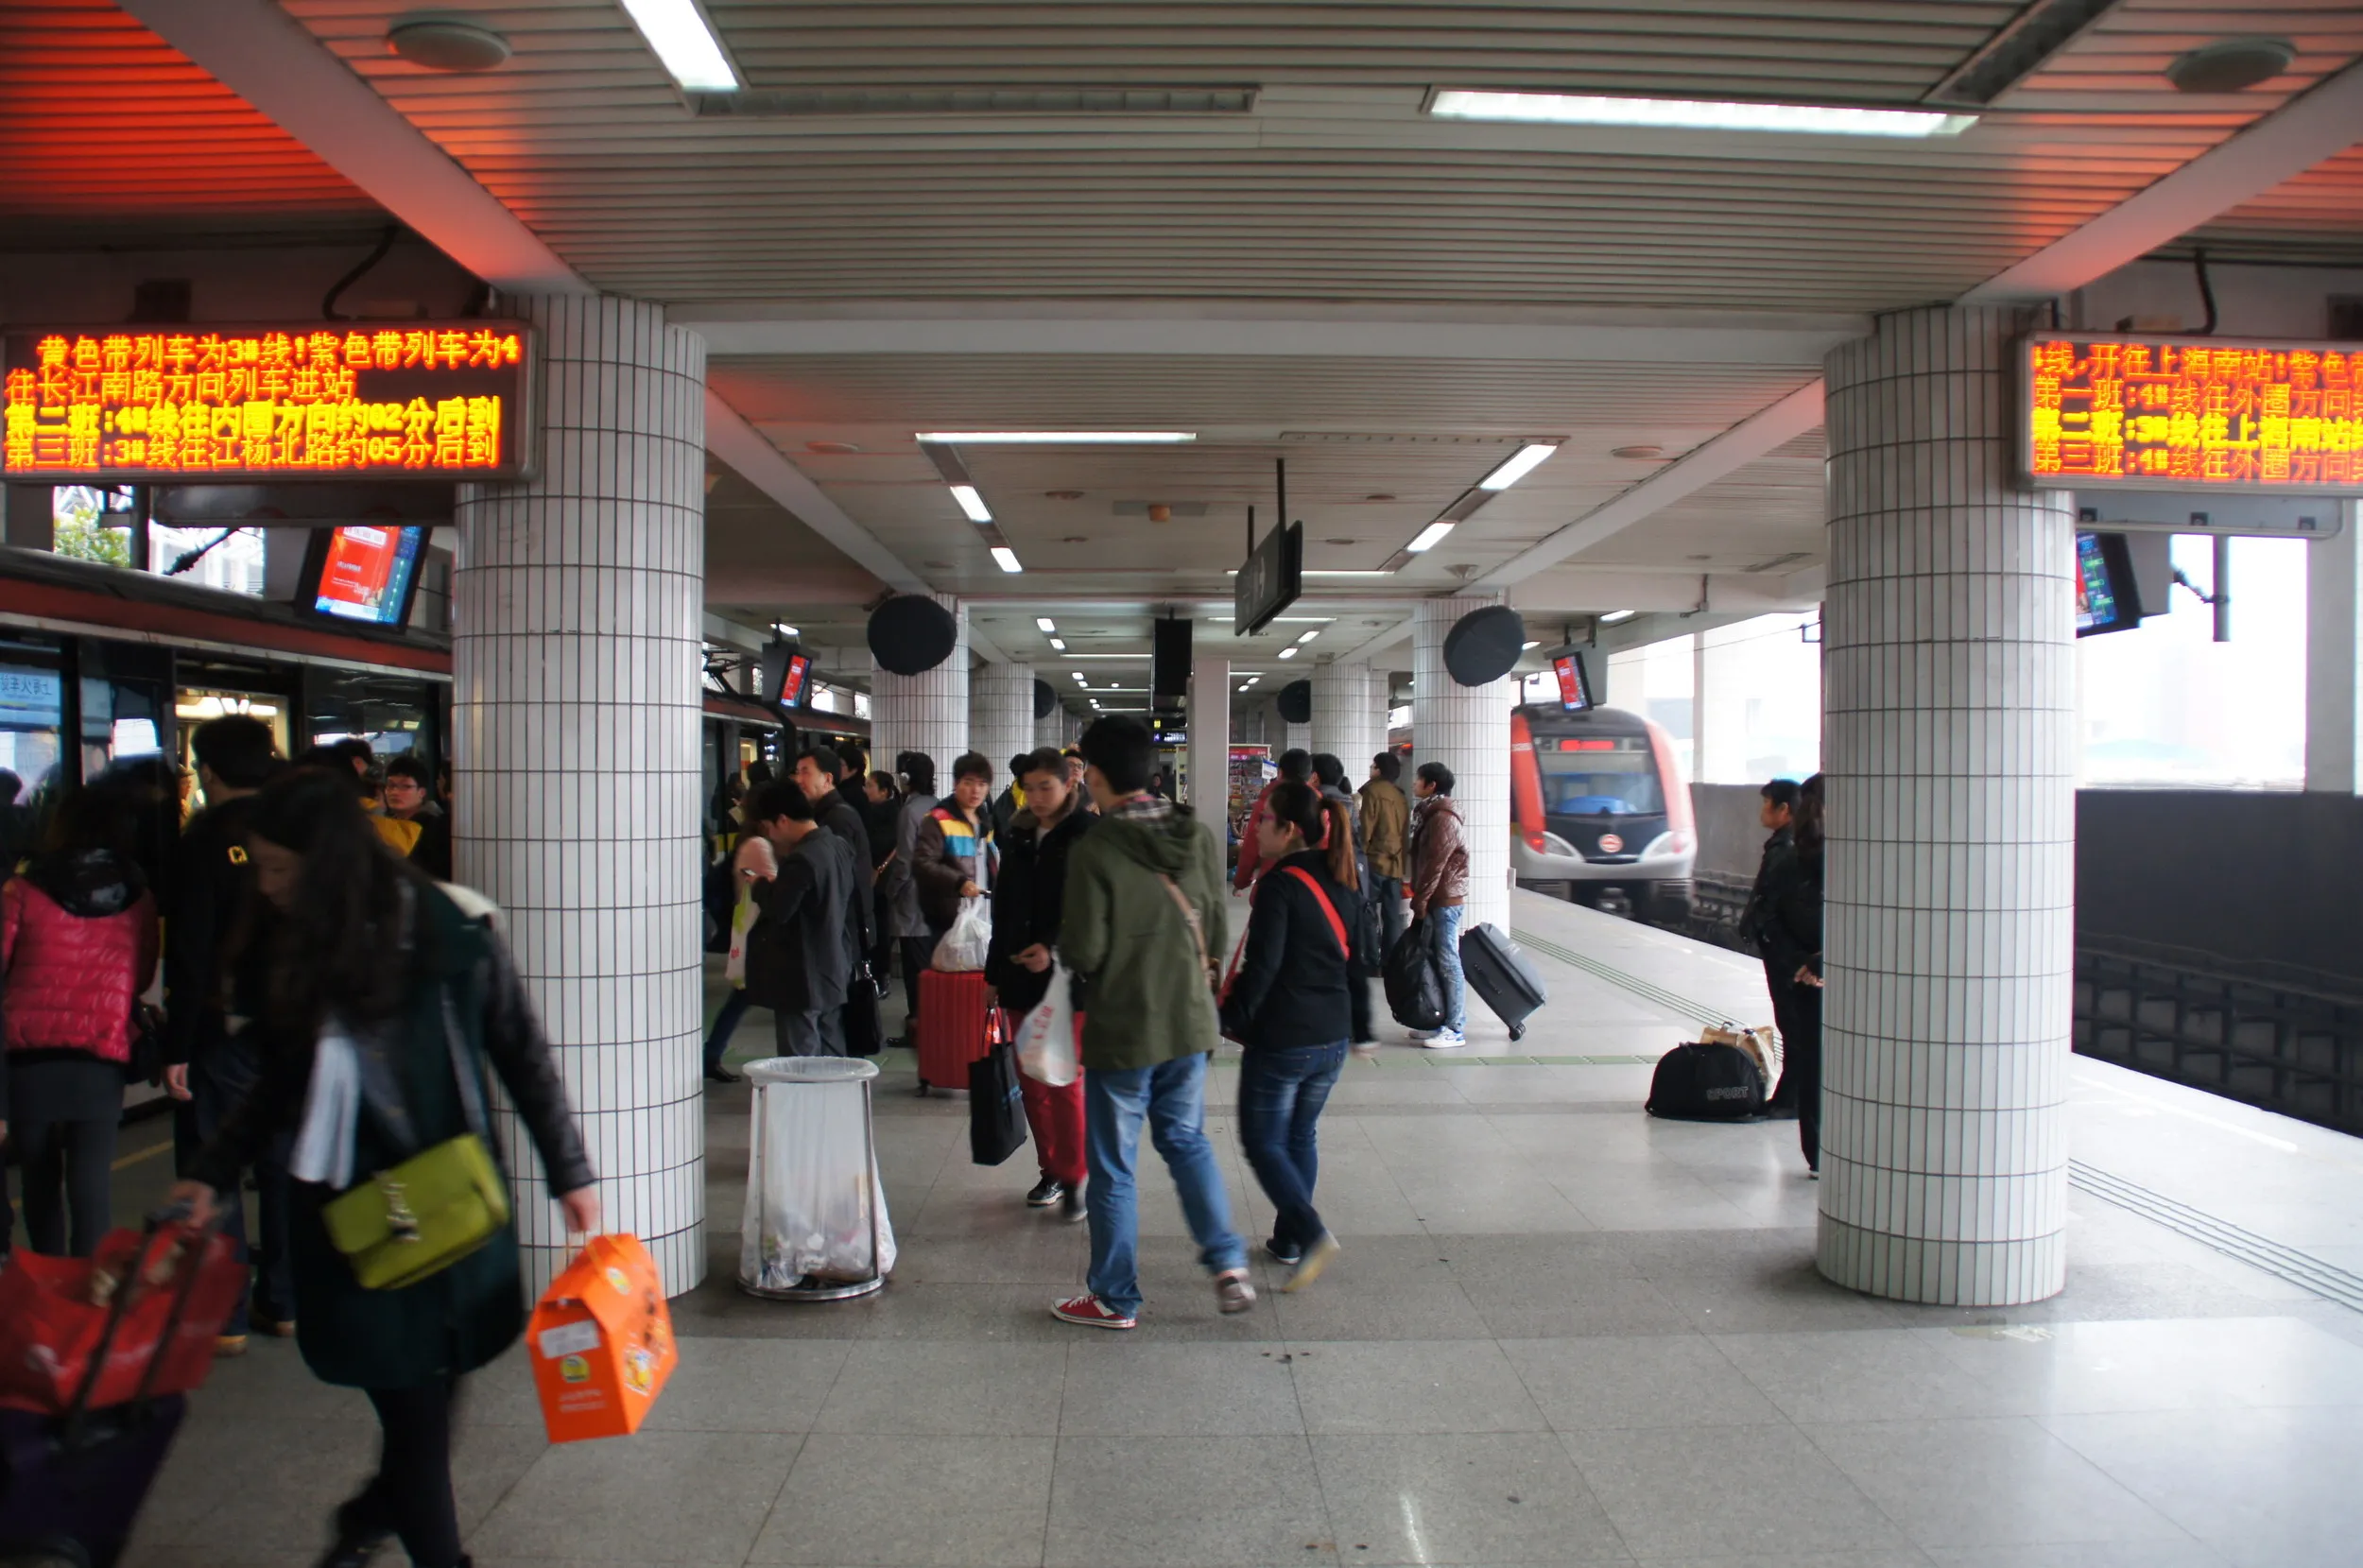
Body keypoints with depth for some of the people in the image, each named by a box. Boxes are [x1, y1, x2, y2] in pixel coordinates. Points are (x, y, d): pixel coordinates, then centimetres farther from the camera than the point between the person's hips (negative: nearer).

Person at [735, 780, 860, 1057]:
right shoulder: (840, 847, 6)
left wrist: (758, 881, -6)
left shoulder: (802, 859, -22)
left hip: (801, 979, -9)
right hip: (833, 972, 9)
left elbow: (777, 910, -25)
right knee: (831, 1057, 16)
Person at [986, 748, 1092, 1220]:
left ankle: (1073, 1178, 9)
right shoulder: (1018, 837, 11)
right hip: (1021, 975, 6)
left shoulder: (1085, 836, -7)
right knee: (1031, 1081, 10)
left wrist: (1054, 948, -25)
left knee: (1065, 1083, -3)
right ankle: (1051, 1171, 23)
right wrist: (995, 972, 15)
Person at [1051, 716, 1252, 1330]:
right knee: (1187, 1140, 23)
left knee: (1112, 1166, 9)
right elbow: (1216, 932, 4)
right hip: (1190, 1022, 5)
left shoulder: (1094, 849, -19)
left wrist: (1065, 939, 5)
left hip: (1121, 1029, -5)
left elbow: (1084, 951, -17)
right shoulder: (1199, 837, -3)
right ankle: (1229, 1265, 16)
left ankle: (1115, 1298, 21)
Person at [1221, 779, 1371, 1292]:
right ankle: (1288, 1240, 26)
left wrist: (1230, 1019, -9)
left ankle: (1311, 1235, -12)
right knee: (1301, 1136, 19)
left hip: (1280, 1039, -7)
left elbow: (1261, 966, -19)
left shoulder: (1280, 885, -16)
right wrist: (1360, 1027, 22)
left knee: (1263, 1142, 4)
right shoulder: (1346, 883, 7)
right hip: (1332, 1038, 8)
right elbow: (1356, 958, 15)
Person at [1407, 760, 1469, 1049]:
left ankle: (1455, 1029, -4)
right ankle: (1443, 1022, 17)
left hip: (1445, 900, -10)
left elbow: (1434, 865, -19)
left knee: (1448, 961, -7)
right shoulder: (1432, 814, 15)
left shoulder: (1443, 819, -16)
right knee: (1441, 960, 11)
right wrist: (1420, 898, 16)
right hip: (1439, 899, 10)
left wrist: (1419, 901, -15)